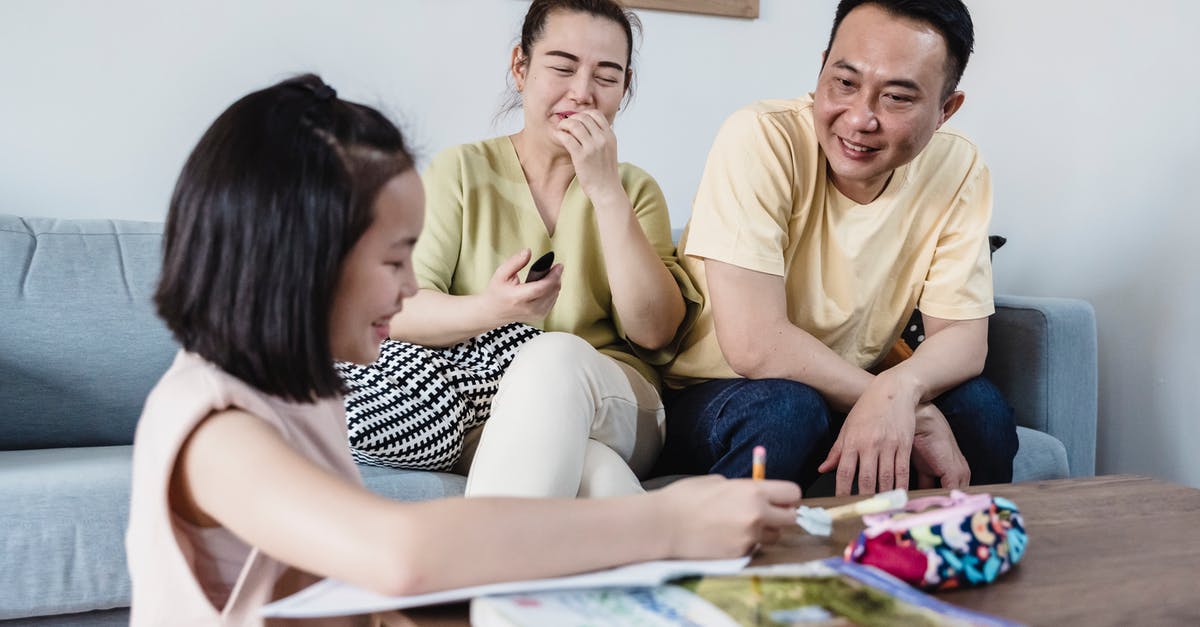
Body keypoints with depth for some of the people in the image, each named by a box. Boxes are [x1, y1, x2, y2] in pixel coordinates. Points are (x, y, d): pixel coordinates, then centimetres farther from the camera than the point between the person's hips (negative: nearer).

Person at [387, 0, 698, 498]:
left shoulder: (634, 189, 15)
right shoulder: (461, 171, 10)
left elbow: (655, 331, -2)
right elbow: (397, 312, -3)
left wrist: (606, 192, -8)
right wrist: (492, 310, -24)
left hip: (619, 410, 3)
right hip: (483, 419, -3)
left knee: (557, 356, -35)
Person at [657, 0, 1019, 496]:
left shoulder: (959, 169, -8)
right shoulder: (760, 139, -22)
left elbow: (962, 335, -8)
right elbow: (754, 344, -27)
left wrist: (900, 388, -32)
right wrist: (917, 416, -26)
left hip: (849, 396, 4)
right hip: (712, 400, -4)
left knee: (979, 406, -19)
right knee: (787, 410, -33)